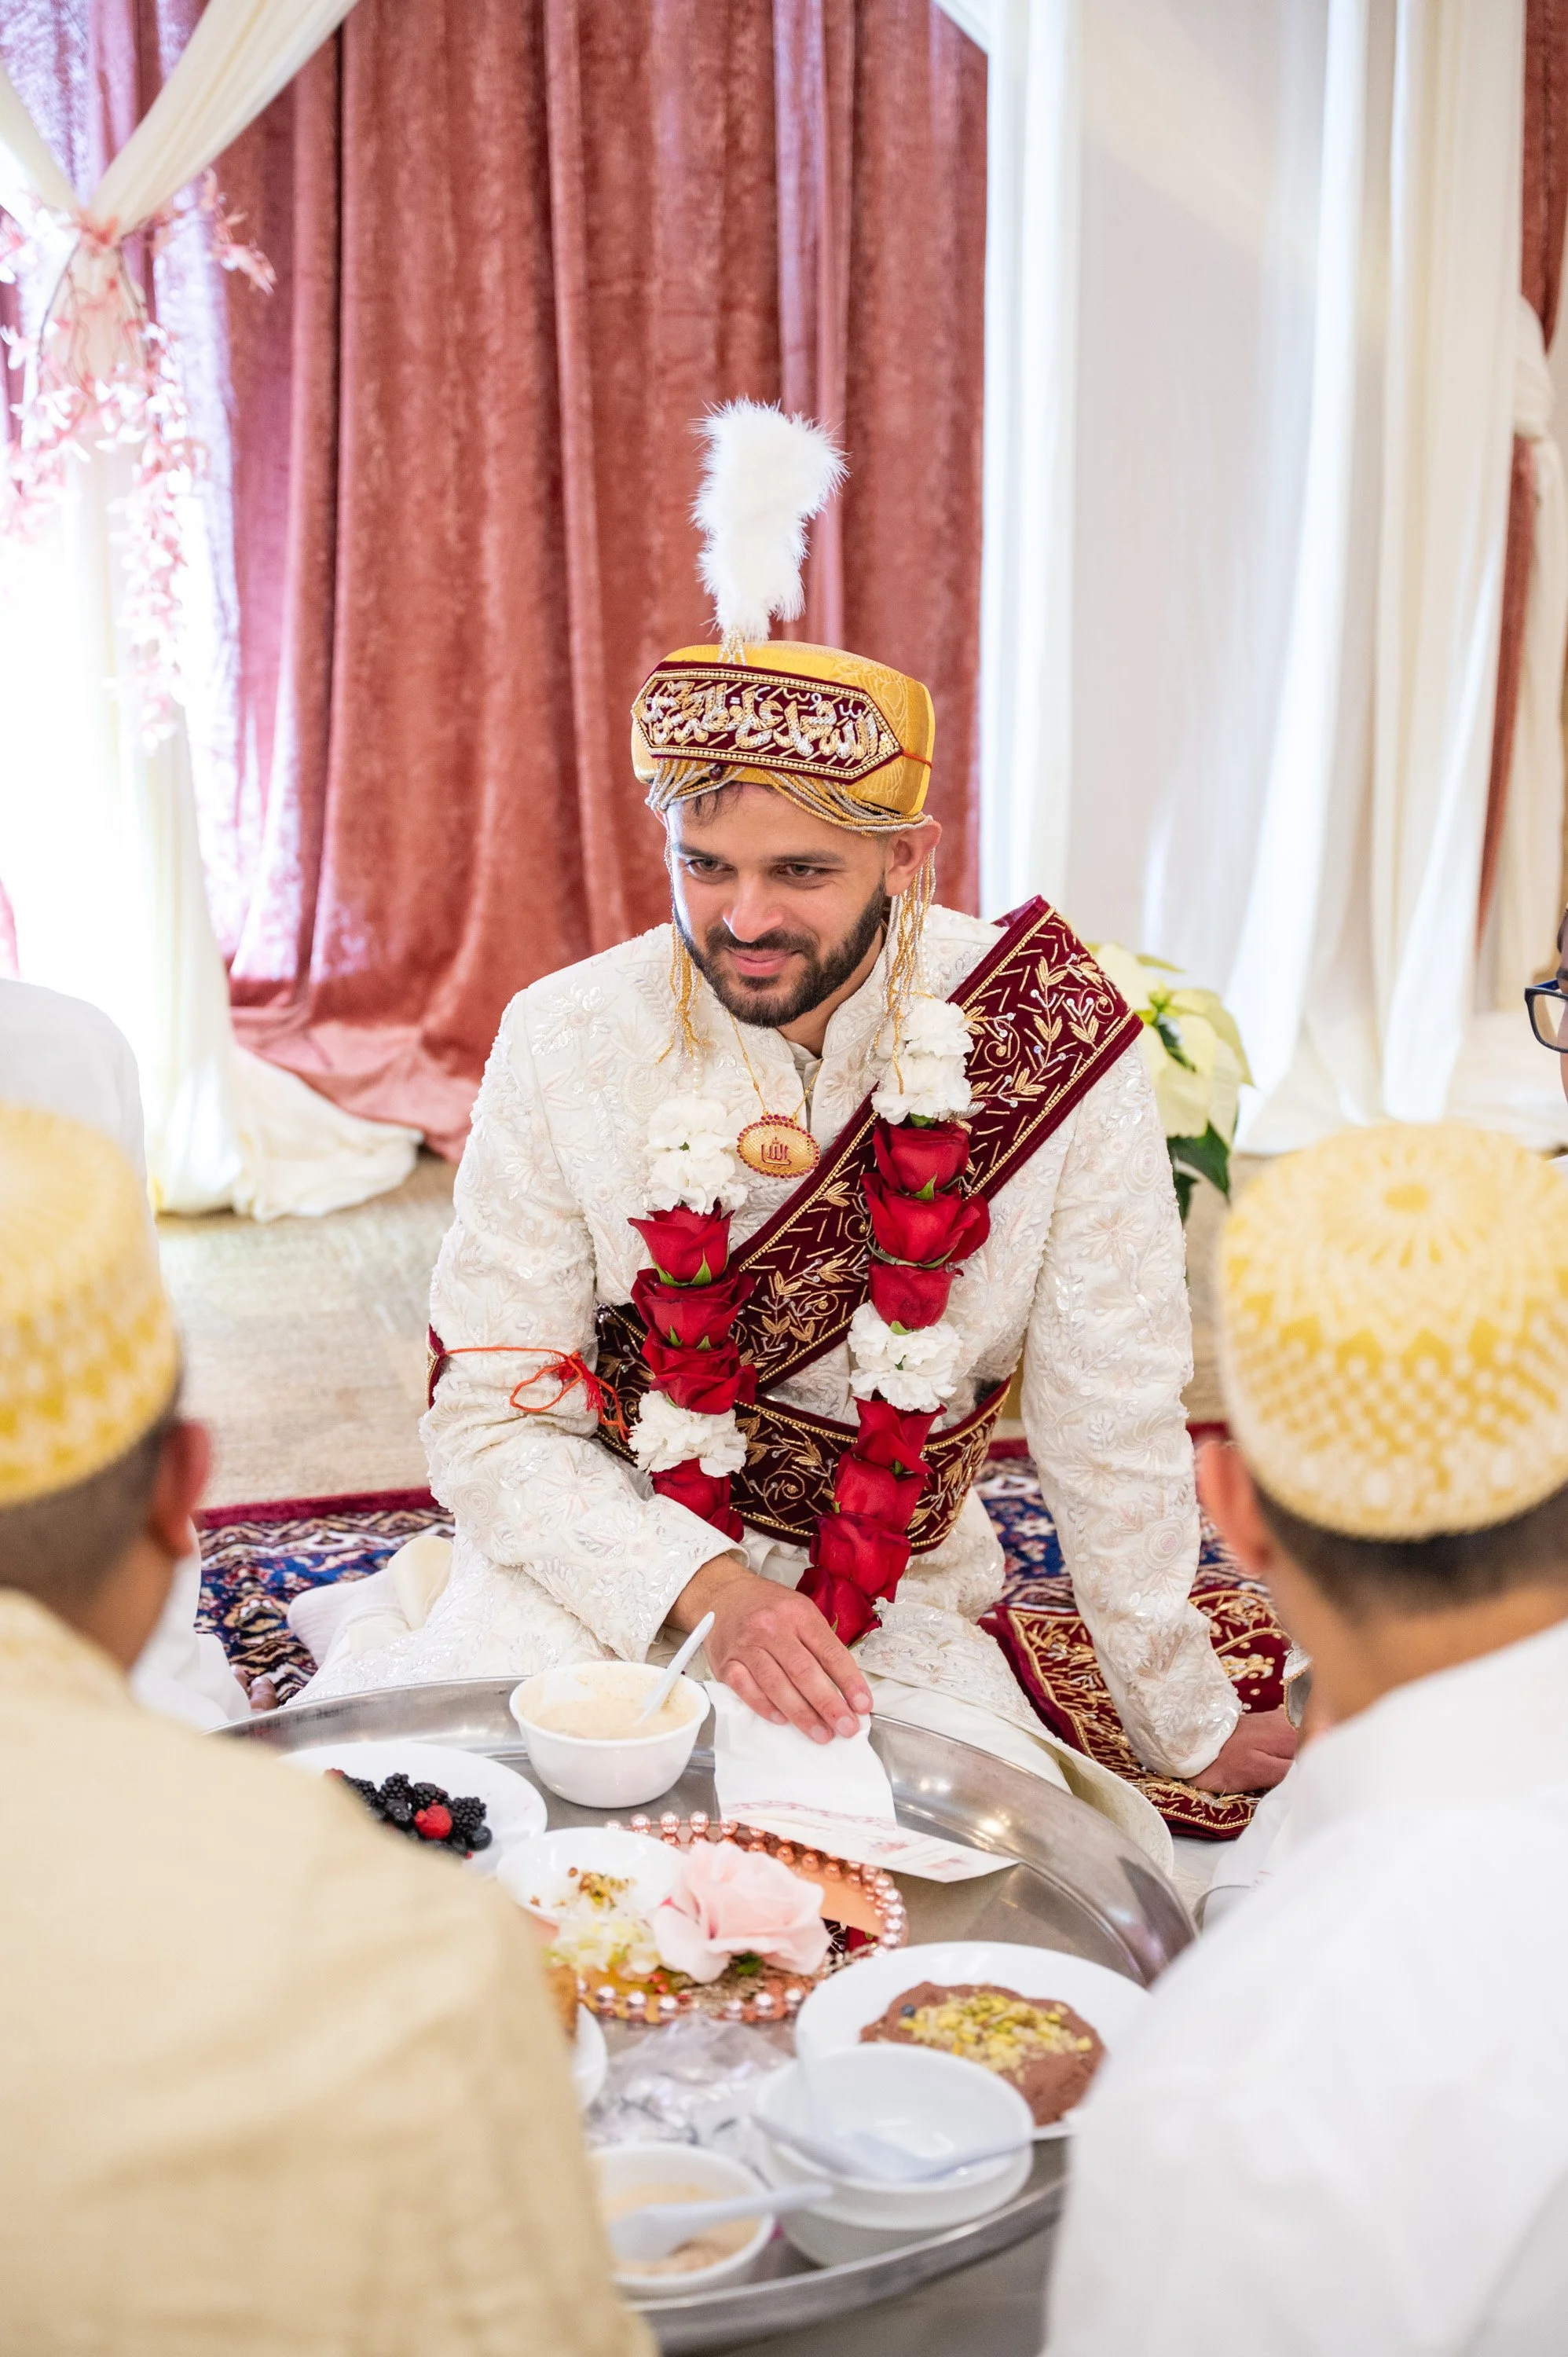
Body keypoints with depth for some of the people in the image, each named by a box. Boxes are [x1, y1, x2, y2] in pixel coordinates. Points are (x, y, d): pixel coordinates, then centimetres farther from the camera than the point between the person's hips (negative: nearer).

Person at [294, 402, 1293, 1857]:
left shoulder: (1056, 1042, -15)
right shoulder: (568, 1042, -12)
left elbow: (1111, 1425, -6)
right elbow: (491, 1420, -8)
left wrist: (1188, 1728, 4)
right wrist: (708, 1591, -24)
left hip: (897, 1607, 2)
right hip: (611, 1560, -2)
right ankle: (372, 1650, 8)